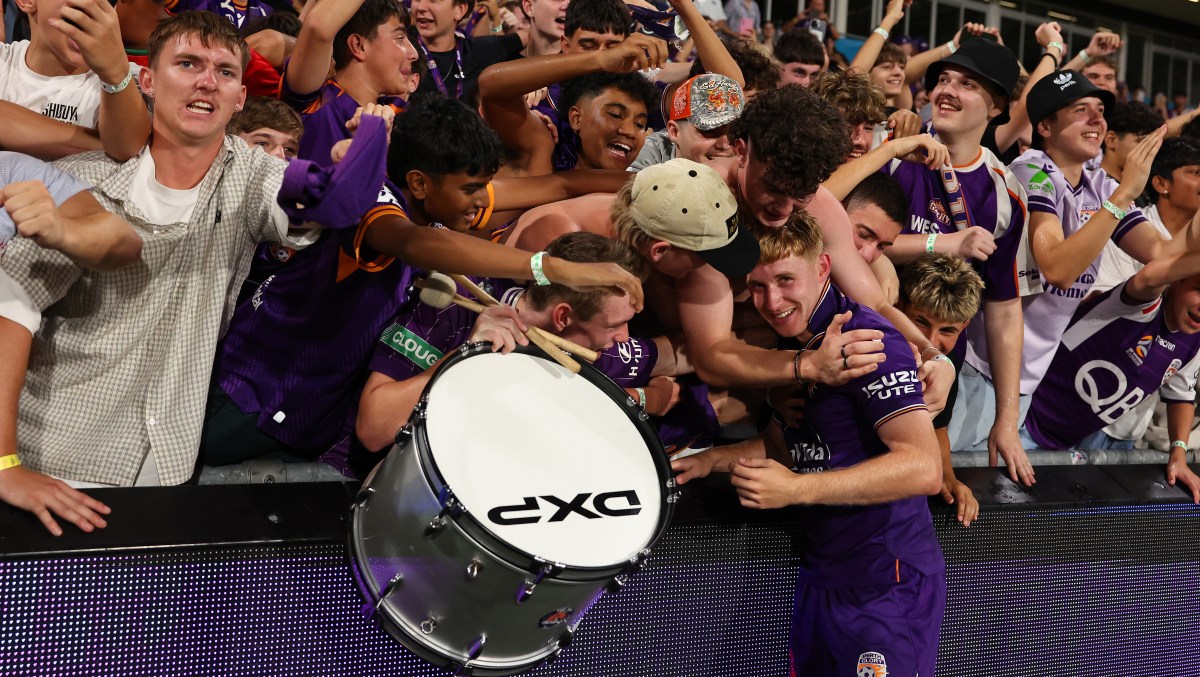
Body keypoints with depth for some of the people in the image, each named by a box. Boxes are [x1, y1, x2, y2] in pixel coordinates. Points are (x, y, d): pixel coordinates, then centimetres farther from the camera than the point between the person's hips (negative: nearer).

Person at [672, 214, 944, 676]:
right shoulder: (792, 343, 8)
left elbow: (923, 469, -27)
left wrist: (797, 489, -28)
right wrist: (712, 461, 4)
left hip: (888, 583, -8)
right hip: (822, 573, 9)